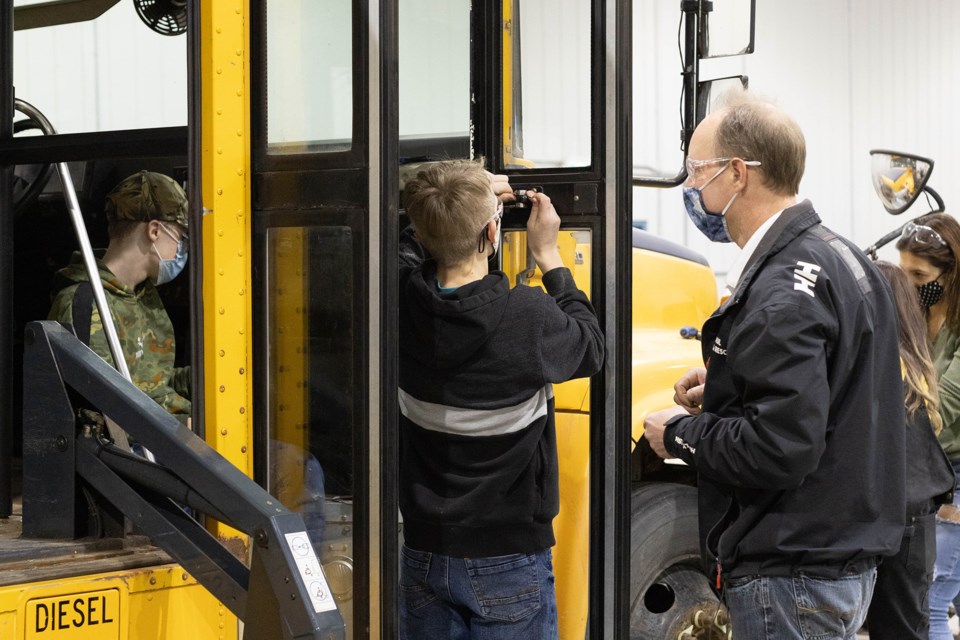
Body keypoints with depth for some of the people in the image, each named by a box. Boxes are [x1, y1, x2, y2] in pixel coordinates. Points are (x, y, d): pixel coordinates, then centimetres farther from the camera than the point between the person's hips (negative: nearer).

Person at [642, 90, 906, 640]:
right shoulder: (841, 256, 11)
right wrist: (724, 390, 10)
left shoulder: (780, 294, -21)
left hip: (792, 579, -10)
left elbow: (780, 449, -27)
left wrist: (680, 433, -12)